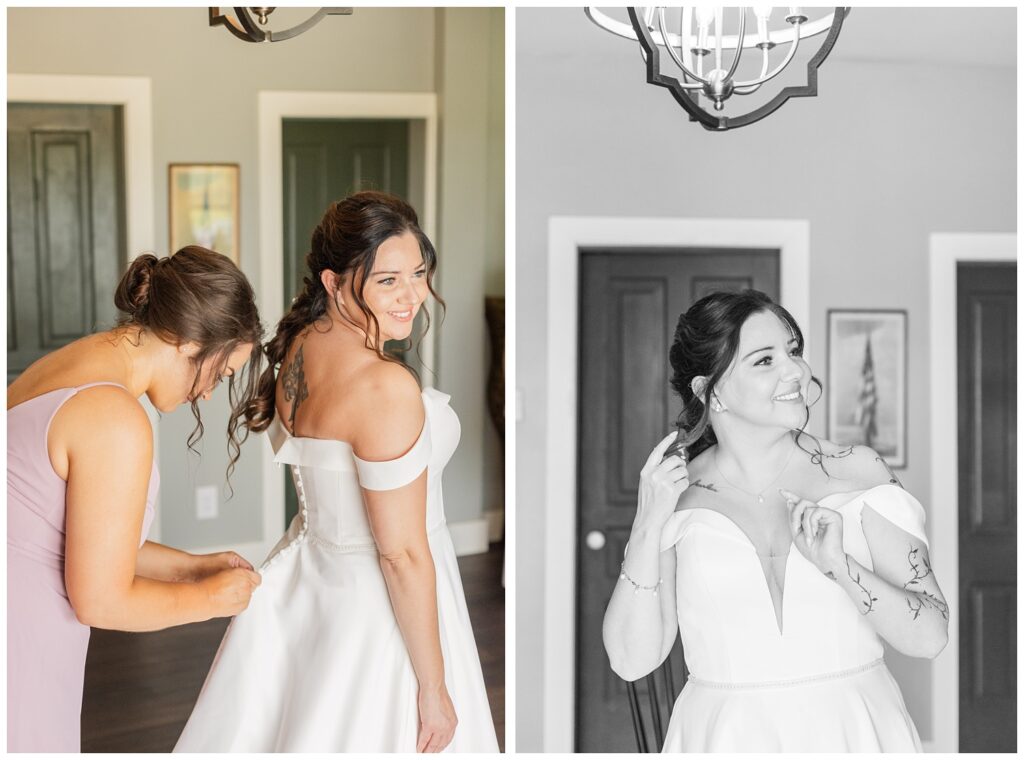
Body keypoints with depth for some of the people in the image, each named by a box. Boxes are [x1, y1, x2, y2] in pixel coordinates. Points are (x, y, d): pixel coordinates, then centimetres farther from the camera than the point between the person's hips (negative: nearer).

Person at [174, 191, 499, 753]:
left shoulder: (297, 348, -4)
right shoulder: (386, 387, -29)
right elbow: (402, 553, -25)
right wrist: (434, 688, -18)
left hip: (304, 573, 8)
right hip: (377, 608, -8)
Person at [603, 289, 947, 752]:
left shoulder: (857, 471, -3)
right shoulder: (674, 495, -3)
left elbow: (929, 637, -6)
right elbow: (631, 661, -8)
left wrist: (838, 566, -20)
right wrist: (649, 528, -16)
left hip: (855, 732, 1)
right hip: (727, 738, 0)